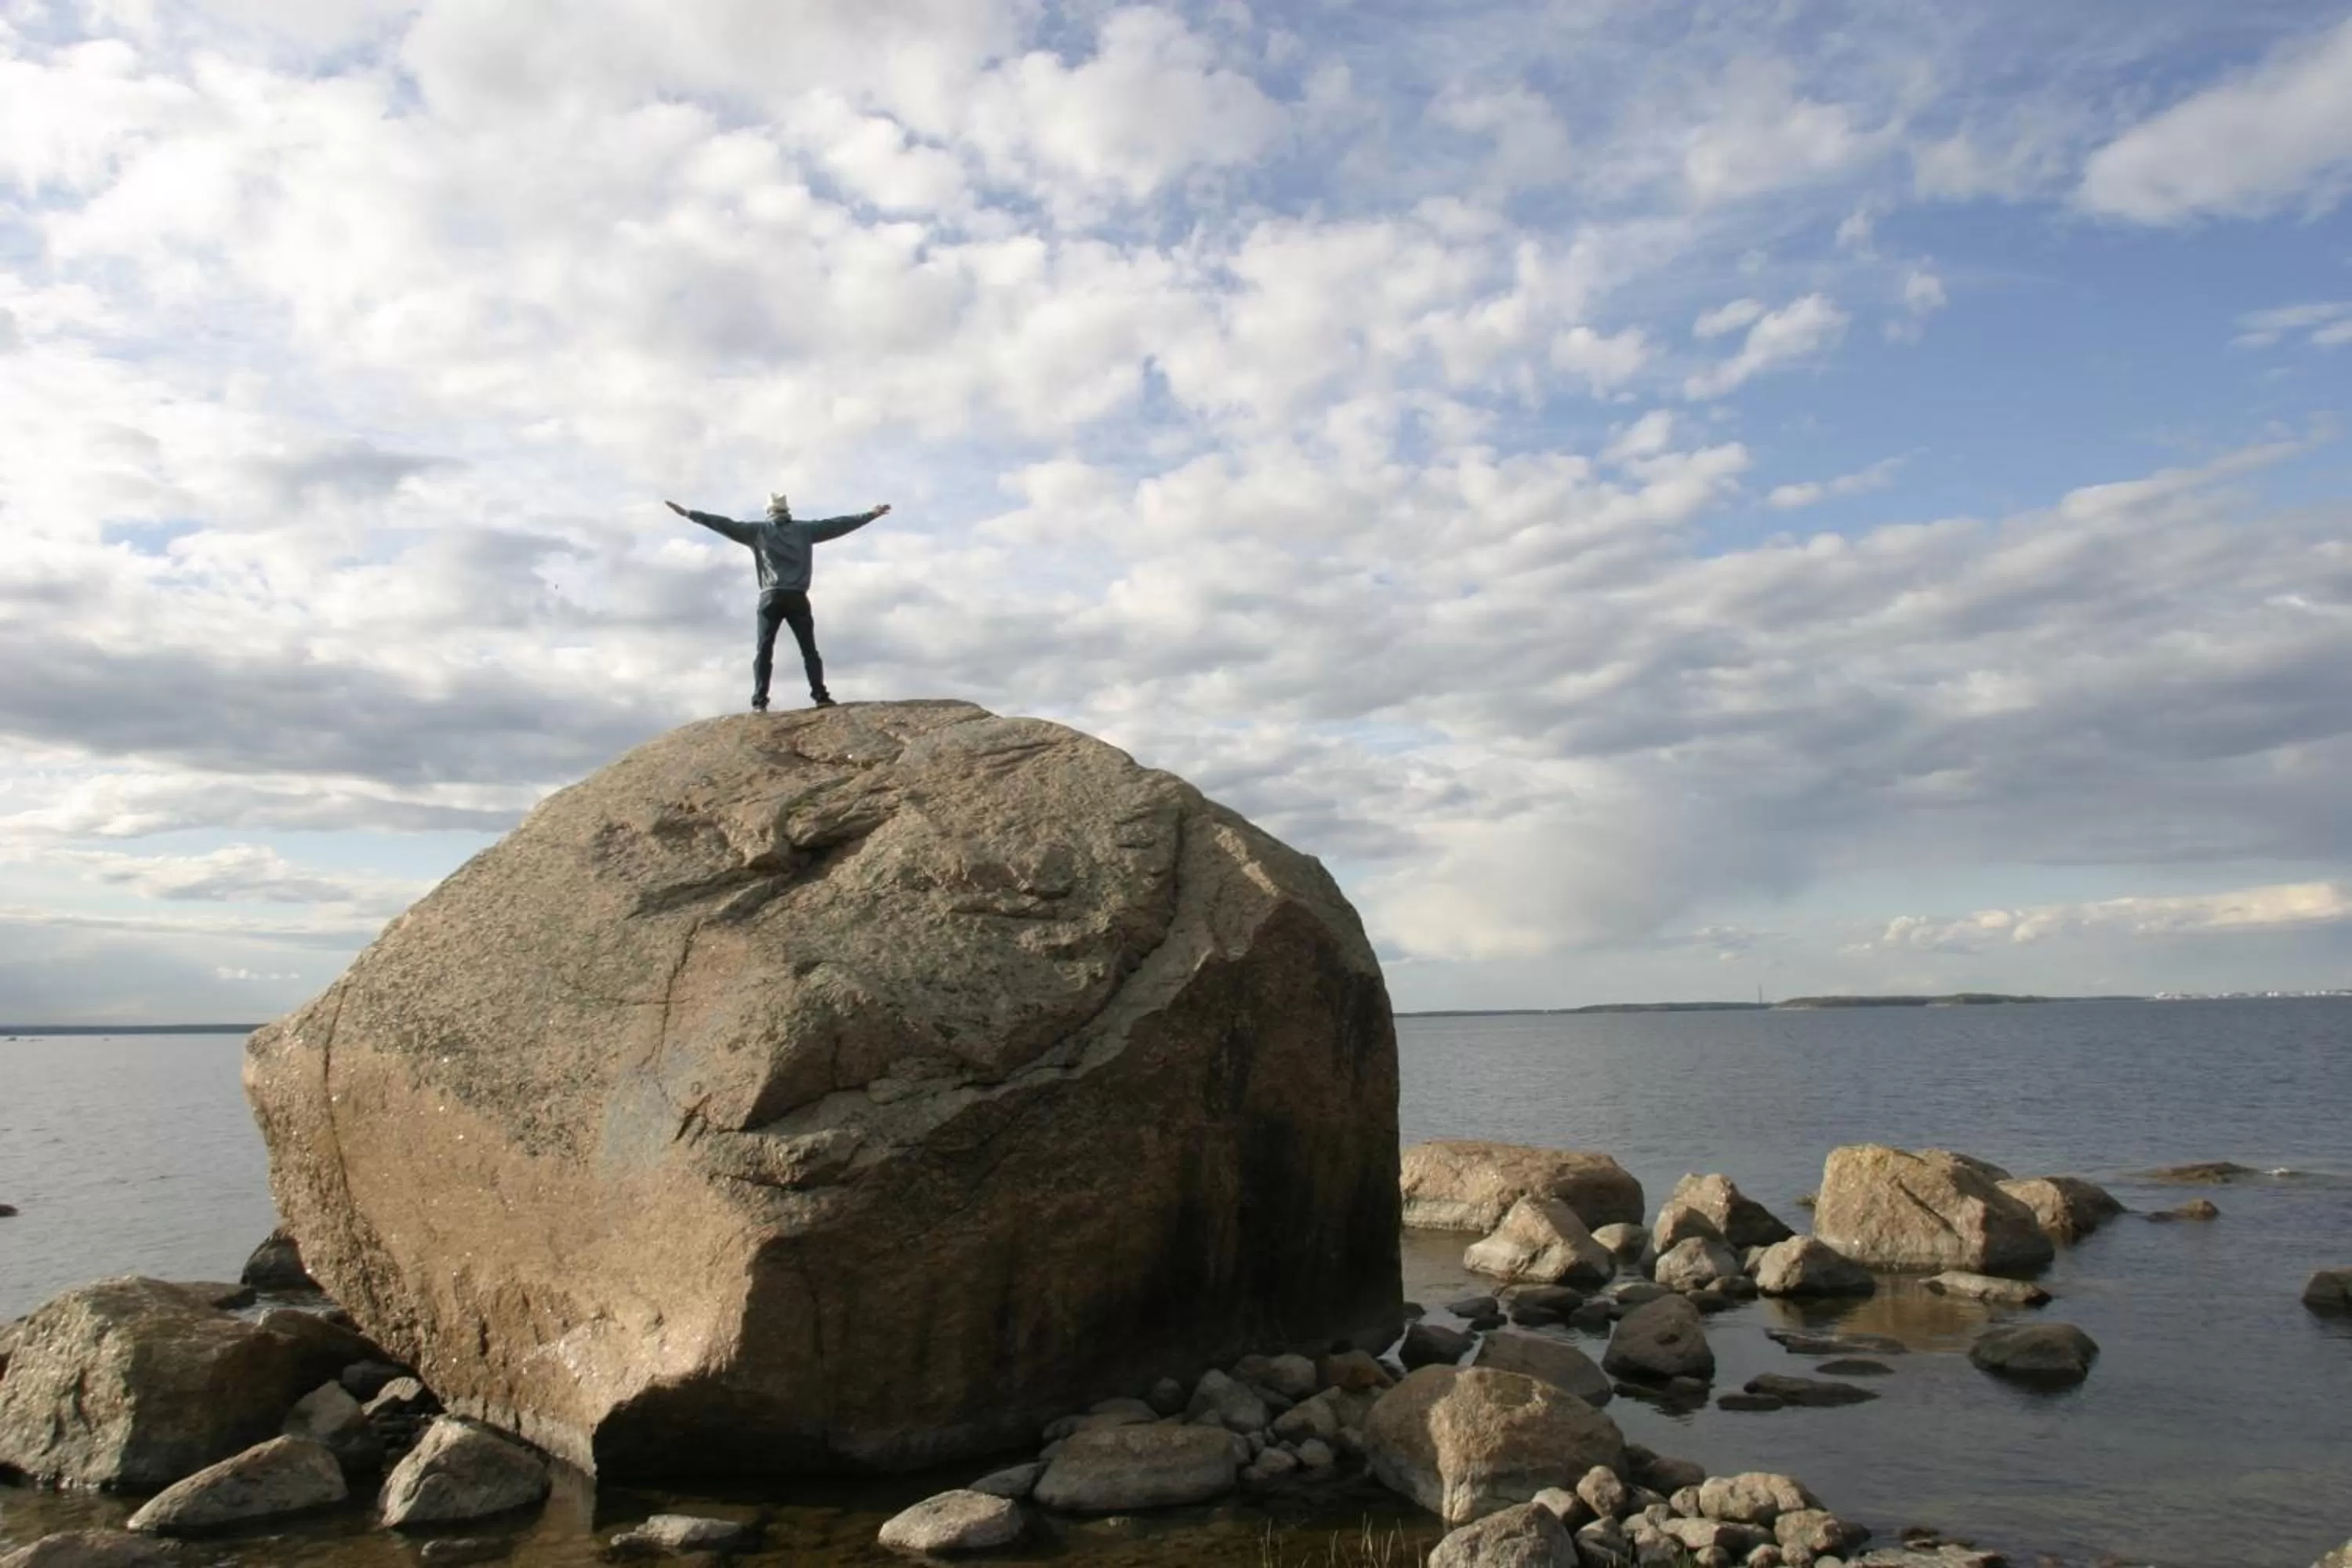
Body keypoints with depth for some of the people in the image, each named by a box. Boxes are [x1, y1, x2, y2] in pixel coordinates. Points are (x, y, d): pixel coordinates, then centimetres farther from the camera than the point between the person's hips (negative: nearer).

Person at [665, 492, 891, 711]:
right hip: (798, 598, 1)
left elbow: (726, 525, 7)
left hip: (772, 597, -1)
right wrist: (871, 514, 21)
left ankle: (760, 702, -11)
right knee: (809, 649, 5)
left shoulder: (759, 530, 9)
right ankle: (820, 696, -5)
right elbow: (837, 524, 14)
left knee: (764, 650, -1)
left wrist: (688, 514, 11)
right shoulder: (805, 530, 11)